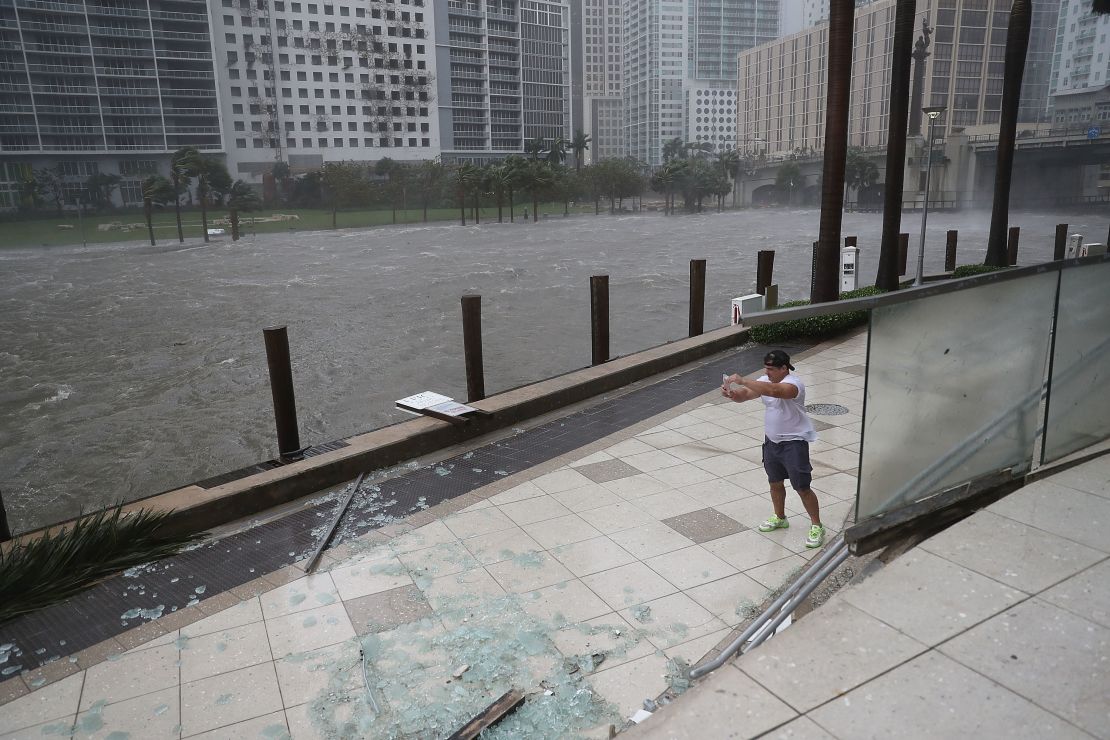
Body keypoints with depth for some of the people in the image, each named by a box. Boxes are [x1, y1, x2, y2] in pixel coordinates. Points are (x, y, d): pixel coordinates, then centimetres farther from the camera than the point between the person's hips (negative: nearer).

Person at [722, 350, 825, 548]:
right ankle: (780, 518, 40)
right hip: (772, 440, 8)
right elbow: (744, 396, -3)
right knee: (775, 482, 20)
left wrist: (742, 381, -45)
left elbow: (774, 390, -43)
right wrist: (732, 393, -27)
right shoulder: (764, 381, 0)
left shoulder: (793, 383, -24)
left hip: (794, 442, -8)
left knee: (802, 487, -2)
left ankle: (817, 526, 14)